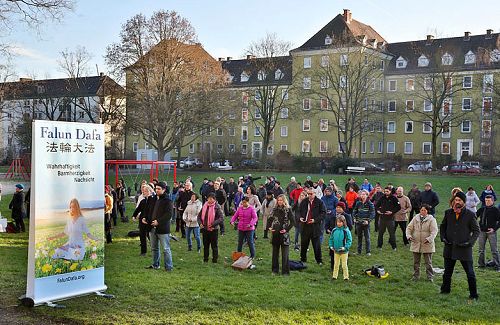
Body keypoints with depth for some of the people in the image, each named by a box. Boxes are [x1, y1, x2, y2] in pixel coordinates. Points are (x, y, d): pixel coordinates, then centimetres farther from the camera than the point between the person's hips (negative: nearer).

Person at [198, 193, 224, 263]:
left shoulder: (217, 207, -10)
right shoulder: (205, 206, 5)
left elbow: (221, 218, -17)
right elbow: (199, 216, 14)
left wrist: (213, 224, -24)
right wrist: (200, 223, -4)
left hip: (213, 229, -5)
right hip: (205, 229, 5)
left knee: (214, 246, 4)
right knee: (205, 245, 15)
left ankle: (214, 260, 12)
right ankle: (205, 260, 26)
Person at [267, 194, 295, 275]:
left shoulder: (288, 210, -4)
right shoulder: (275, 209, 8)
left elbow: (293, 221, -6)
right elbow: (270, 219, 16)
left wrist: (287, 229, -13)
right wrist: (268, 227, 0)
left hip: (284, 234, -4)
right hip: (275, 234, 4)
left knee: (285, 254, -2)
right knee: (275, 253, 11)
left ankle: (285, 271, 4)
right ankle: (275, 270, 20)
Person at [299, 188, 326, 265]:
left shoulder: (319, 202, -4)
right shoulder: (304, 202, 8)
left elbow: (323, 213, -6)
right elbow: (299, 211, 18)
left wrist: (315, 220, -16)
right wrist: (300, 218, -2)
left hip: (315, 226, -4)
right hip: (305, 226, 4)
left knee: (316, 245, 3)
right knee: (303, 244, 11)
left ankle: (319, 261, 14)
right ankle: (303, 259, 25)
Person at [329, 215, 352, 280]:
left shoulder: (346, 231, -13)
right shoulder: (334, 230, 1)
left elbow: (349, 240, -11)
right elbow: (331, 239, 12)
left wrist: (345, 247, -20)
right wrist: (331, 246, 0)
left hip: (344, 251, -4)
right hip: (336, 251, 4)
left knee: (344, 265, 2)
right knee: (336, 264, 14)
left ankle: (346, 277, 12)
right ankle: (334, 276, 24)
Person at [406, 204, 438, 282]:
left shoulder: (431, 219, -5)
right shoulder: (415, 218, 7)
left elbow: (434, 231, -12)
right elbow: (409, 228, 7)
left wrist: (429, 239, -26)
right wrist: (409, 236, -10)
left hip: (427, 244, -3)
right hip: (416, 243, 4)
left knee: (428, 262, 4)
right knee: (416, 262, 12)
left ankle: (430, 277, 14)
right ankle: (416, 275, 23)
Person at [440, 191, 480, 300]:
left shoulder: (470, 215, -6)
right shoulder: (448, 213, 5)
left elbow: (476, 231, -1)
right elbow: (442, 227, 16)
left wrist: (470, 242, -13)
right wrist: (443, 237, 1)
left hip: (464, 248, -3)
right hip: (449, 247, 4)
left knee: (470, 273, 2)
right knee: (447, 271, 15)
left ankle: (473, 294, 14)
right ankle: (445, 290, 30)